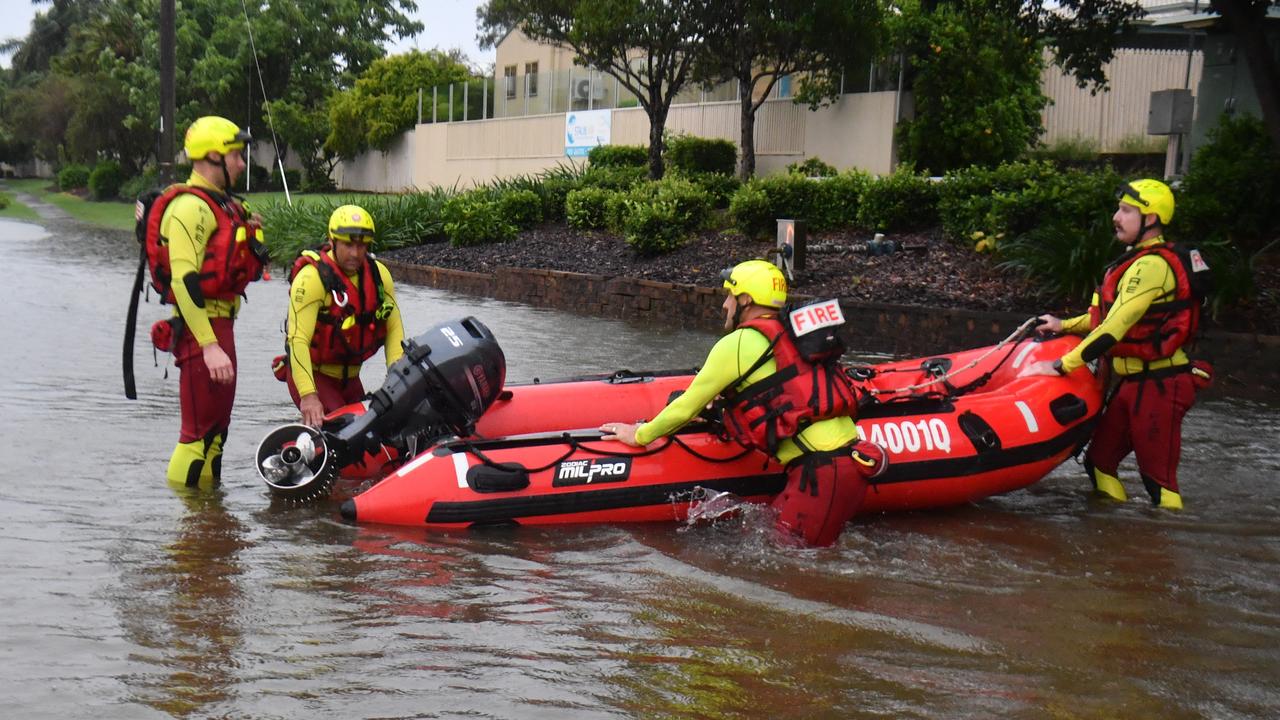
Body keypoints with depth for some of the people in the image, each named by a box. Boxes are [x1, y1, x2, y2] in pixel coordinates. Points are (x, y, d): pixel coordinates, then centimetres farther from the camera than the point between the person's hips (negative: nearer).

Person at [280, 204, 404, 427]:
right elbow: (298, 339, -28)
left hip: (350, 375, 7)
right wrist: (308, 395, -38)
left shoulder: (379, 274, -1)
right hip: (312, 373, -7)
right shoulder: (312, 277, -21)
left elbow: (394, 329, -1)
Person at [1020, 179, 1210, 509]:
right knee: (1099, 461, 12)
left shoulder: (1151, 266, -19)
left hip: (1159, 385, -10)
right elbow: (1115, 313, 24)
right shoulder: (1140, 261, 14)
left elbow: (1114, 328, -24)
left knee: (1157, 477, -5)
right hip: (1133, 382, 10)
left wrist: (1061, 366, -22)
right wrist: (1065, 326, 22)